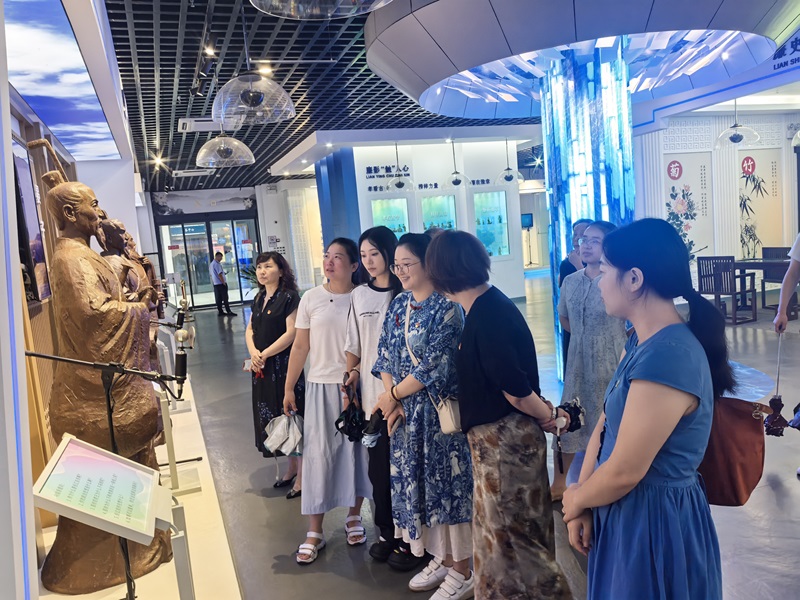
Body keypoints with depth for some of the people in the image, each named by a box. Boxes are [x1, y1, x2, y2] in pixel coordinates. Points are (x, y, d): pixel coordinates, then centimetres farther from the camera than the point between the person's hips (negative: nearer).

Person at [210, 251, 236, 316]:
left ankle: (220, 311, 11)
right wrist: (224, 283, -15)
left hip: (215, 284, 9)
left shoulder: (211, 264, 13)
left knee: (218, 299, 9)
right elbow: (220, 274, -20)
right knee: (225, 298, -5)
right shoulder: (217, 264, -16)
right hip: (221, 284, -9)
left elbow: (211, 274, 18)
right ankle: (228, 311, -4)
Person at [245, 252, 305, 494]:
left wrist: (265, 354, -14)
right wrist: (253, 353, -7)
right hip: (262, 368, 8)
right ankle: (291, 468, 27)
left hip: (284, 366, -8)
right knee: (273, 418, 13)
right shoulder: (259, 298, 12)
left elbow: (292, 333, -18)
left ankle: (303, 476, 8)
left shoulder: (289, 297, -11)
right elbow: (250, 330, 13)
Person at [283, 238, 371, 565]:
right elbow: (301, 346, 4)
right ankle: (314, 532, 14)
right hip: (321, 386, 1)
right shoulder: (311, 299, 1)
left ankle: (354, 515, 31)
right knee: (318, 454, 3)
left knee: (356, 449, 9)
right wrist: (289, 388, 4)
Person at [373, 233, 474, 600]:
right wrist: (393, 400, -6)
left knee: (447, 481, 3)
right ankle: (441, 558, 33)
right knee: (416, 481, 14)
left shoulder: (446, 307, -14)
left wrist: (392, 395, -11)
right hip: (406, 412, 7)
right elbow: (385, 355, 7)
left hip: (439, 409, -7)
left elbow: (433, 365, -19)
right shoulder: (399, 305, 8)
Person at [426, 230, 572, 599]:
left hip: (504, 437, -10)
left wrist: (547, 415, -10)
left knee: (507, 532, 7)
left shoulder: (486, 315, -24)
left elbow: (514, 387, -23)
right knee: (503, 528, 23)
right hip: (498, 435, 10)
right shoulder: (489, 305, 6)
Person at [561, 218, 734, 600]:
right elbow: (606, 424, 5)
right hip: (627, 511, 8)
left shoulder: (666, 356, -28)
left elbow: (624, 472, -25)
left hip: (653, 520, -8)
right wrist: (581, 505, -3)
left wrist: (574, 499, -6)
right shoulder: (641, 341, 3)